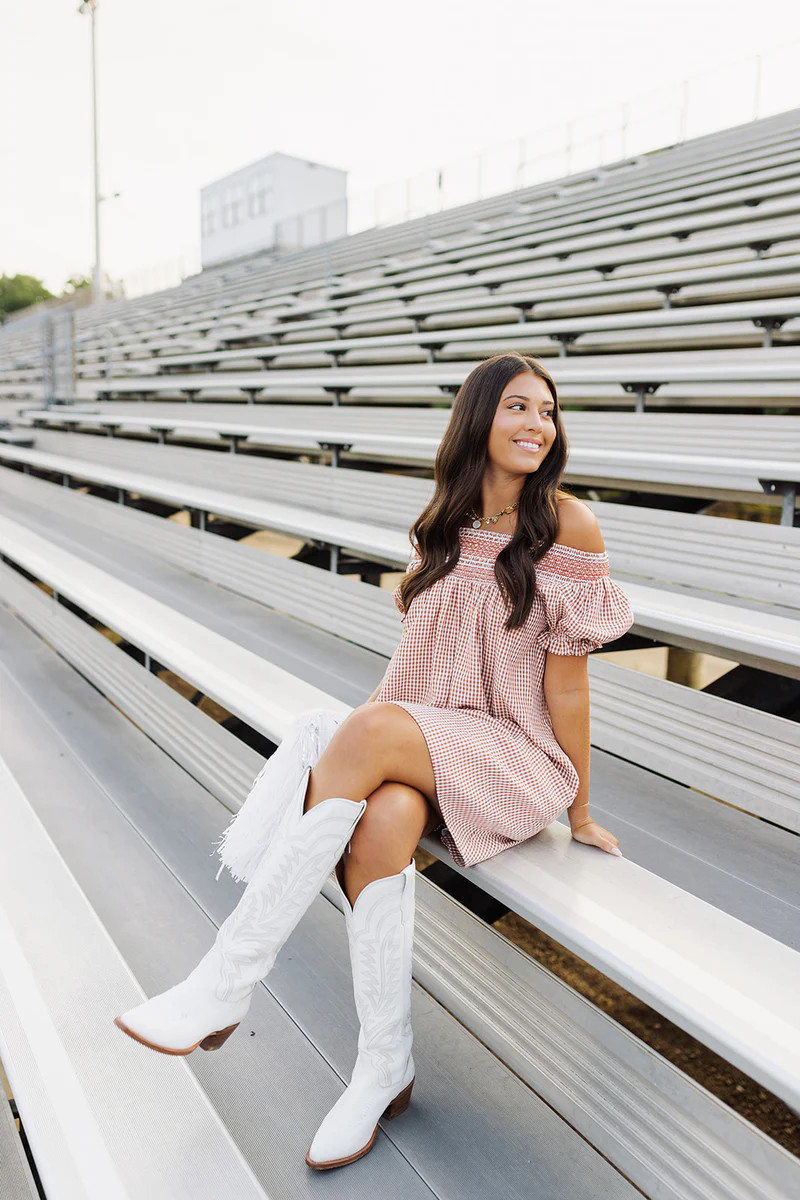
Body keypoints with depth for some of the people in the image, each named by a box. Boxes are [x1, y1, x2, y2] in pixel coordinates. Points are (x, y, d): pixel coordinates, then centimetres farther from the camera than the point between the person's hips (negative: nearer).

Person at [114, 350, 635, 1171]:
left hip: (517, 761, -4)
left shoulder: (568, 524, -7)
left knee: (373, 730, -32)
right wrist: (338, 739, -1)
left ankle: (226, 981, -22)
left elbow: (566, 675, -6)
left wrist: (580, 809, 0)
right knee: (384, 815, -31)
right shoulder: (444, 524, 8)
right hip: (420, 747, 4)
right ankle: (385, 1064, -13)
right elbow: (418, 653, 11)